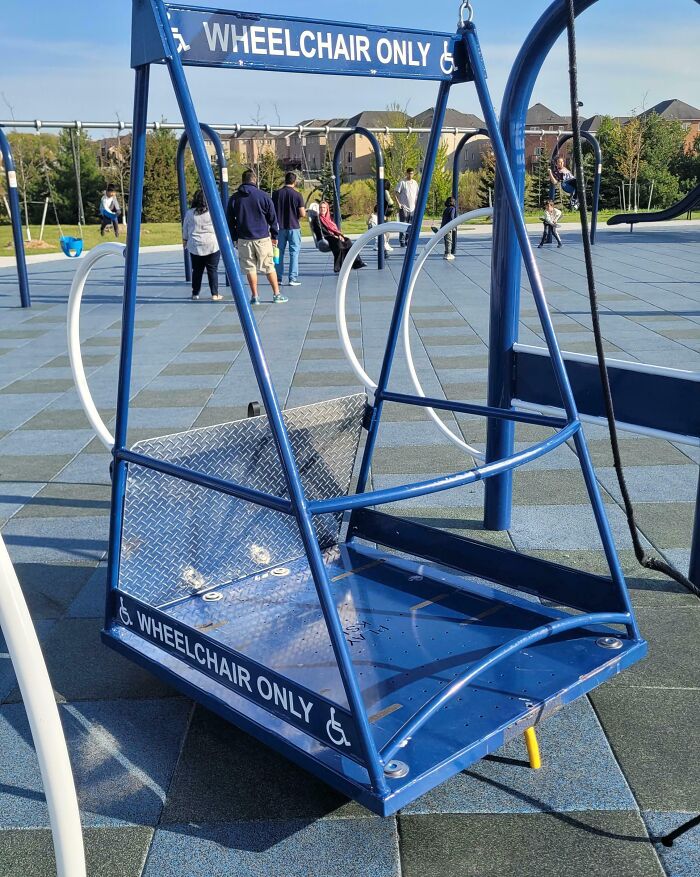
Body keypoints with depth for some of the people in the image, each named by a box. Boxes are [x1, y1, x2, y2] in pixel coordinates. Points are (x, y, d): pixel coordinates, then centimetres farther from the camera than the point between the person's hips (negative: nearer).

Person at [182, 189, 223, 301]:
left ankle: (195, 294, 14)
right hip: (212, 246, -2)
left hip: (195, 247, 2)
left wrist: (185, 241, 25)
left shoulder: (189, 213, 0)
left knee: (197, 271, 9)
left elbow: (185, 231, 9)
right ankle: (215, 294, 2)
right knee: (213, 270, 2)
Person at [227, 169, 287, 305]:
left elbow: (230, 221, 7)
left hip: (243, 239, 1)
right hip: (263, 238, -1)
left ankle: (254, 297, 9)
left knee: (250, 268, 8)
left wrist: (234, 239, 15)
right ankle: (277, 295, 11)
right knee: (269, 267, 7)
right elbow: (273, 219, 2)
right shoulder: (264, 196, -3)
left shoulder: (234, 198, 3)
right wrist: (274, 236, 12)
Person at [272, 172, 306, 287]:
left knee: (279, 252, 10)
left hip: (280, 227, 3)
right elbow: (302, 214, -10)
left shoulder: (276, 194, 0)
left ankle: (278, 278, 12)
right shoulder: (297, 195, -8)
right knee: (294, 253, 3)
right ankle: (293, 278, 0)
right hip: (293, 227, -3)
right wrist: (301, 213, 11)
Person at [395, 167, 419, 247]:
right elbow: (397, 193, -5)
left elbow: (417, 195, 17)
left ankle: (407, 241, 13)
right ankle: (402, 241, 0)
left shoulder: (415, 183, 12)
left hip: (412, 208, 5)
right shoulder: (402, 182, -3)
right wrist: (398, 203, -14)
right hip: (404, 207, -5)